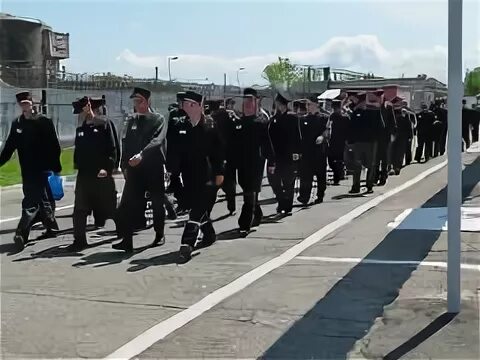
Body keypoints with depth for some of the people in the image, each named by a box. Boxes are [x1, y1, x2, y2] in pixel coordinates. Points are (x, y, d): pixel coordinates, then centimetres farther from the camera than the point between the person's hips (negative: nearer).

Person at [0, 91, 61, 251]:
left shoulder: (44, 122, -3)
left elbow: (55, 147, -4)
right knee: (42, 202, 12)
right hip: (27, 172, 5)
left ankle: (21, 234, -9)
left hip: (43, 170, -5)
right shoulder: (17, 124, 9)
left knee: (31, 203, -9)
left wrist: (56, 168, -7)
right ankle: (52, 228, 26)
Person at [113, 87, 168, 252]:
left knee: (157, 203, 9)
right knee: (127, 204, -8)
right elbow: (126, 144, 13)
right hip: (134, 169, 3)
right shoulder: (131, 121, 12)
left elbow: (157, 141, -18)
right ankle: (126, 240, -8)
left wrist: (142, 154, -32)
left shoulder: (158, 119, -3)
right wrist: (125, 165, 6)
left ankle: (159, 235, 26)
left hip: (155, 168, -3)